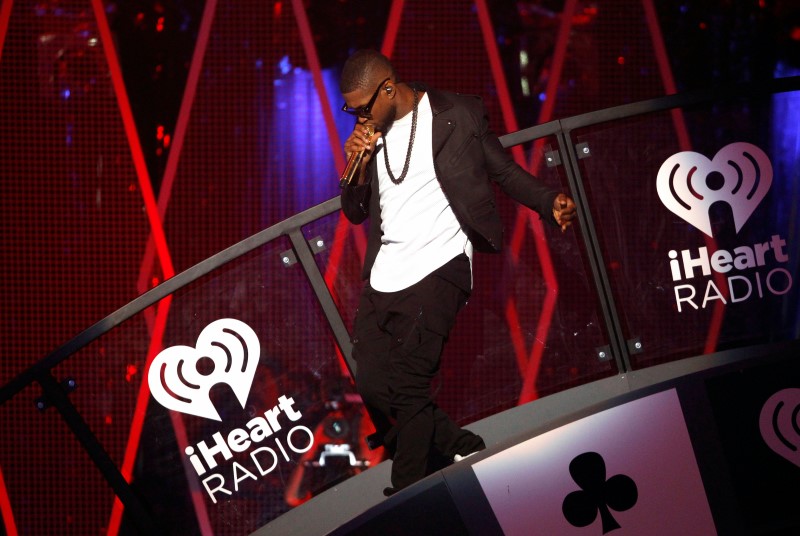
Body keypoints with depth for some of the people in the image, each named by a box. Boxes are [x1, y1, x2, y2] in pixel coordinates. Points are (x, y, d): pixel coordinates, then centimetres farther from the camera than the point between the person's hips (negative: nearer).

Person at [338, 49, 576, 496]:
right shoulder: (370, 134, 13)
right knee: (372, 384, -1)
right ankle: (461, 448, 18)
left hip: (437, 270, -6)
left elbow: (505, 171, 5)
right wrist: (358, 168, -3)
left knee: (408, 386, -14)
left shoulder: (459, 116, 0)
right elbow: (355, 212, 17)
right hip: (383, 276, 6)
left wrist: (551, 204, -12)